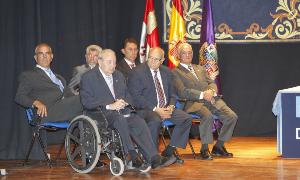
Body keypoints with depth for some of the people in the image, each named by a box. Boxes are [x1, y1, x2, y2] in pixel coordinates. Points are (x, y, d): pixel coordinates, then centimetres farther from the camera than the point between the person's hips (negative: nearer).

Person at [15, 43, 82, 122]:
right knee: (78, 100, -28)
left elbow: (69, 95, 25)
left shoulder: (59, 78, 35)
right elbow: (19, 97, 3)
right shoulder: (28, 75, 15)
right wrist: (36, 103, -17)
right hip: (47, 113, -6)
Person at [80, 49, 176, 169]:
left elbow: (128, 96, 26)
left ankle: (153, 158, -31)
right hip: (102, 114, -5)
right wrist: (110, 106, -18)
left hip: (122, 112, 5)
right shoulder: (88, 77, 2)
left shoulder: (119, 76, 23)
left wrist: (124, 102, 0)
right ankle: (133, 157, -37)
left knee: (139, 122, -24)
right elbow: (86, 102, -9)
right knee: (120, 119, -36)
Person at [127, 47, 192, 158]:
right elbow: (136, 97, -12)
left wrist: (171, 106, -4)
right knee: (155, 120, -37)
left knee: (186, 119, -14)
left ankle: (169, 151, -6)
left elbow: (171, 93, 20)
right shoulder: (137, 73, -5)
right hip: (146, 110, -6)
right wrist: (155, 109, -19)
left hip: (166, 109, 6)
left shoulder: (166, 72, 15)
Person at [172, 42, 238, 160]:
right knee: (207, 116, -37)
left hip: (212, 99, 6)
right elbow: (182, 92, -7)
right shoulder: (176, 72, 6)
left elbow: (212, 83, 19)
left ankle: (219, 146, -1)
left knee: (232, 116, -15)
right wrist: (202, 95, -16)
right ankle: (204, 149, -22)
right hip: (194, 103, -6)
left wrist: (211, 91, -6)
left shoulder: (200, 69, 28)